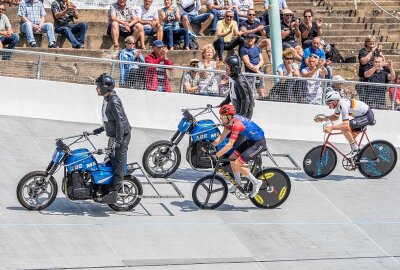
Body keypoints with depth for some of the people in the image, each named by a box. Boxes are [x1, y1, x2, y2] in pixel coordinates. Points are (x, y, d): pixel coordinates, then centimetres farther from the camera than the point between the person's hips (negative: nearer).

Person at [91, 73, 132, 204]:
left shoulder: (114, 101, -21)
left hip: (121, 137, -10)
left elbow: (120, 121, -25)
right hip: (113, 136, 10)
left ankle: (113, 193, -13)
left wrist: (118, 141, -27)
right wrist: (99, 130, 29)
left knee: (118, 166, -10)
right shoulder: (107, 100, 12)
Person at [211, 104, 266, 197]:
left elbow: (230, 145, -32)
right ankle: (238, 183, 22)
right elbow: (222, 136, 4)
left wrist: (216, 156, -32)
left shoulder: (236, 124, -29)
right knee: (232, 159, 7)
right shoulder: (231, 120, -2)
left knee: (237, 164, -14)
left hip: (259, 143, -10)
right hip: (250, 141, 10)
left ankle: (256, 183, 1)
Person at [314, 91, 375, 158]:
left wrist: (331, 128, -41)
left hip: (367, 116, -10)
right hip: (361, 115, 10)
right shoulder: (338, 104, -1)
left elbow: (345, 125, -35)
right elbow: (336, 117, 17)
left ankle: (355, 148, -11)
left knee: (344, 128, -22)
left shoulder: (343, 105, -29)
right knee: (350, 137, 9)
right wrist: (325, 118, 2)